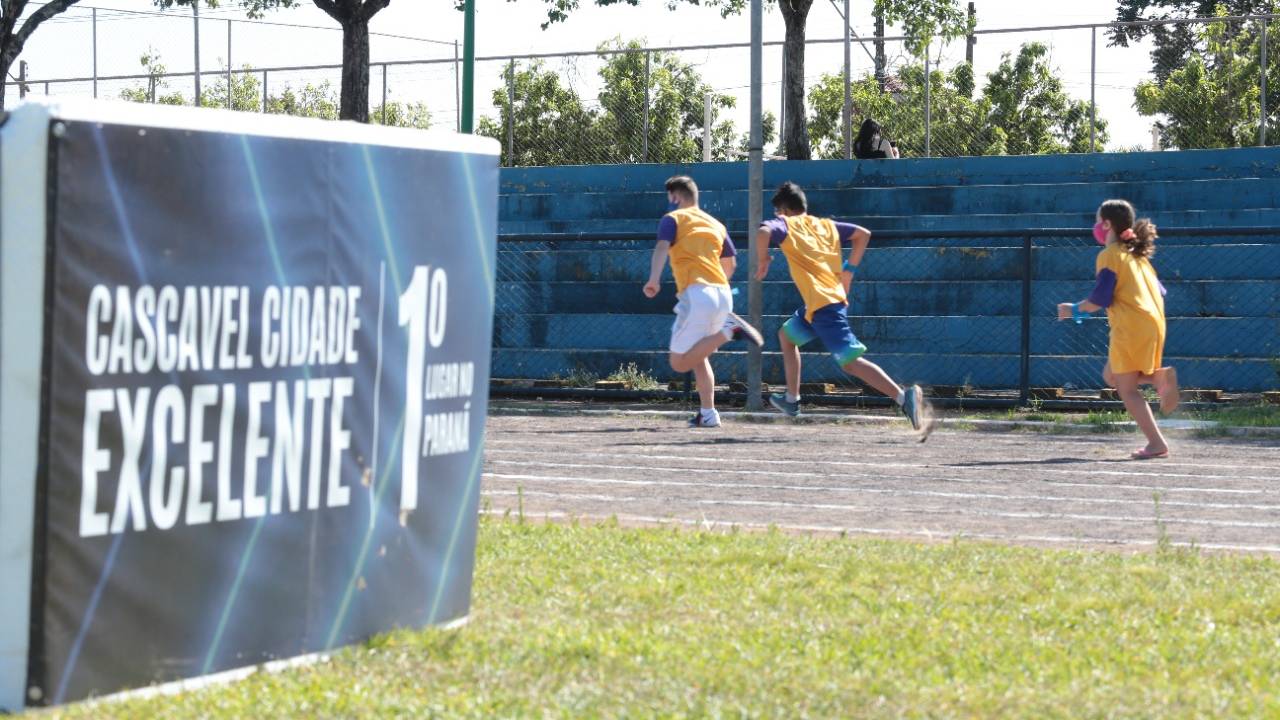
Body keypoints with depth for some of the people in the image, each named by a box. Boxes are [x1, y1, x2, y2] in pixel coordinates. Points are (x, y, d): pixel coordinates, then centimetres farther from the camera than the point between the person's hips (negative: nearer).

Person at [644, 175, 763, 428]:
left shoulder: (672, 219, 8)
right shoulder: (715, 224, 23)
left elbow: (662, 247, -10)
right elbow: (731, 263, 26)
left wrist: (654, 279, -23)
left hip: (696, 292, -7)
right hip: (723, 293, 7)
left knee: (679, 362, -7)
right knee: (697, 356, 19)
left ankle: (728, 331, -23)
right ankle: (708, 414, 8)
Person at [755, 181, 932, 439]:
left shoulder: (785, 225, 1)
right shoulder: (825, 225, 19)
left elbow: (763, 232, -20)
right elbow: (863, 234, 17)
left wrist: (762, 260, -4)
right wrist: (849, 269, 18)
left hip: (823, 305, -8)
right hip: (836, 297, 8)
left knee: (851, 362, -14)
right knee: (787, 335, 28)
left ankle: (904, 397, -28)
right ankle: (792, 399, 32)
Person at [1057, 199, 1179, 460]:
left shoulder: (1109, 255, -6)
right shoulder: (1137, 254, 19)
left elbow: (1100, 298, -12)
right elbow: (1159, 291, 20)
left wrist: (1075, 310, 3)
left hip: (1130, 328, -8)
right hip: (1153, 323, 8)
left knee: (1126, 388, -2)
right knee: (1111, 376, 19)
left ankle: (1156, 443, -10)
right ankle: (1160, 376, -4)